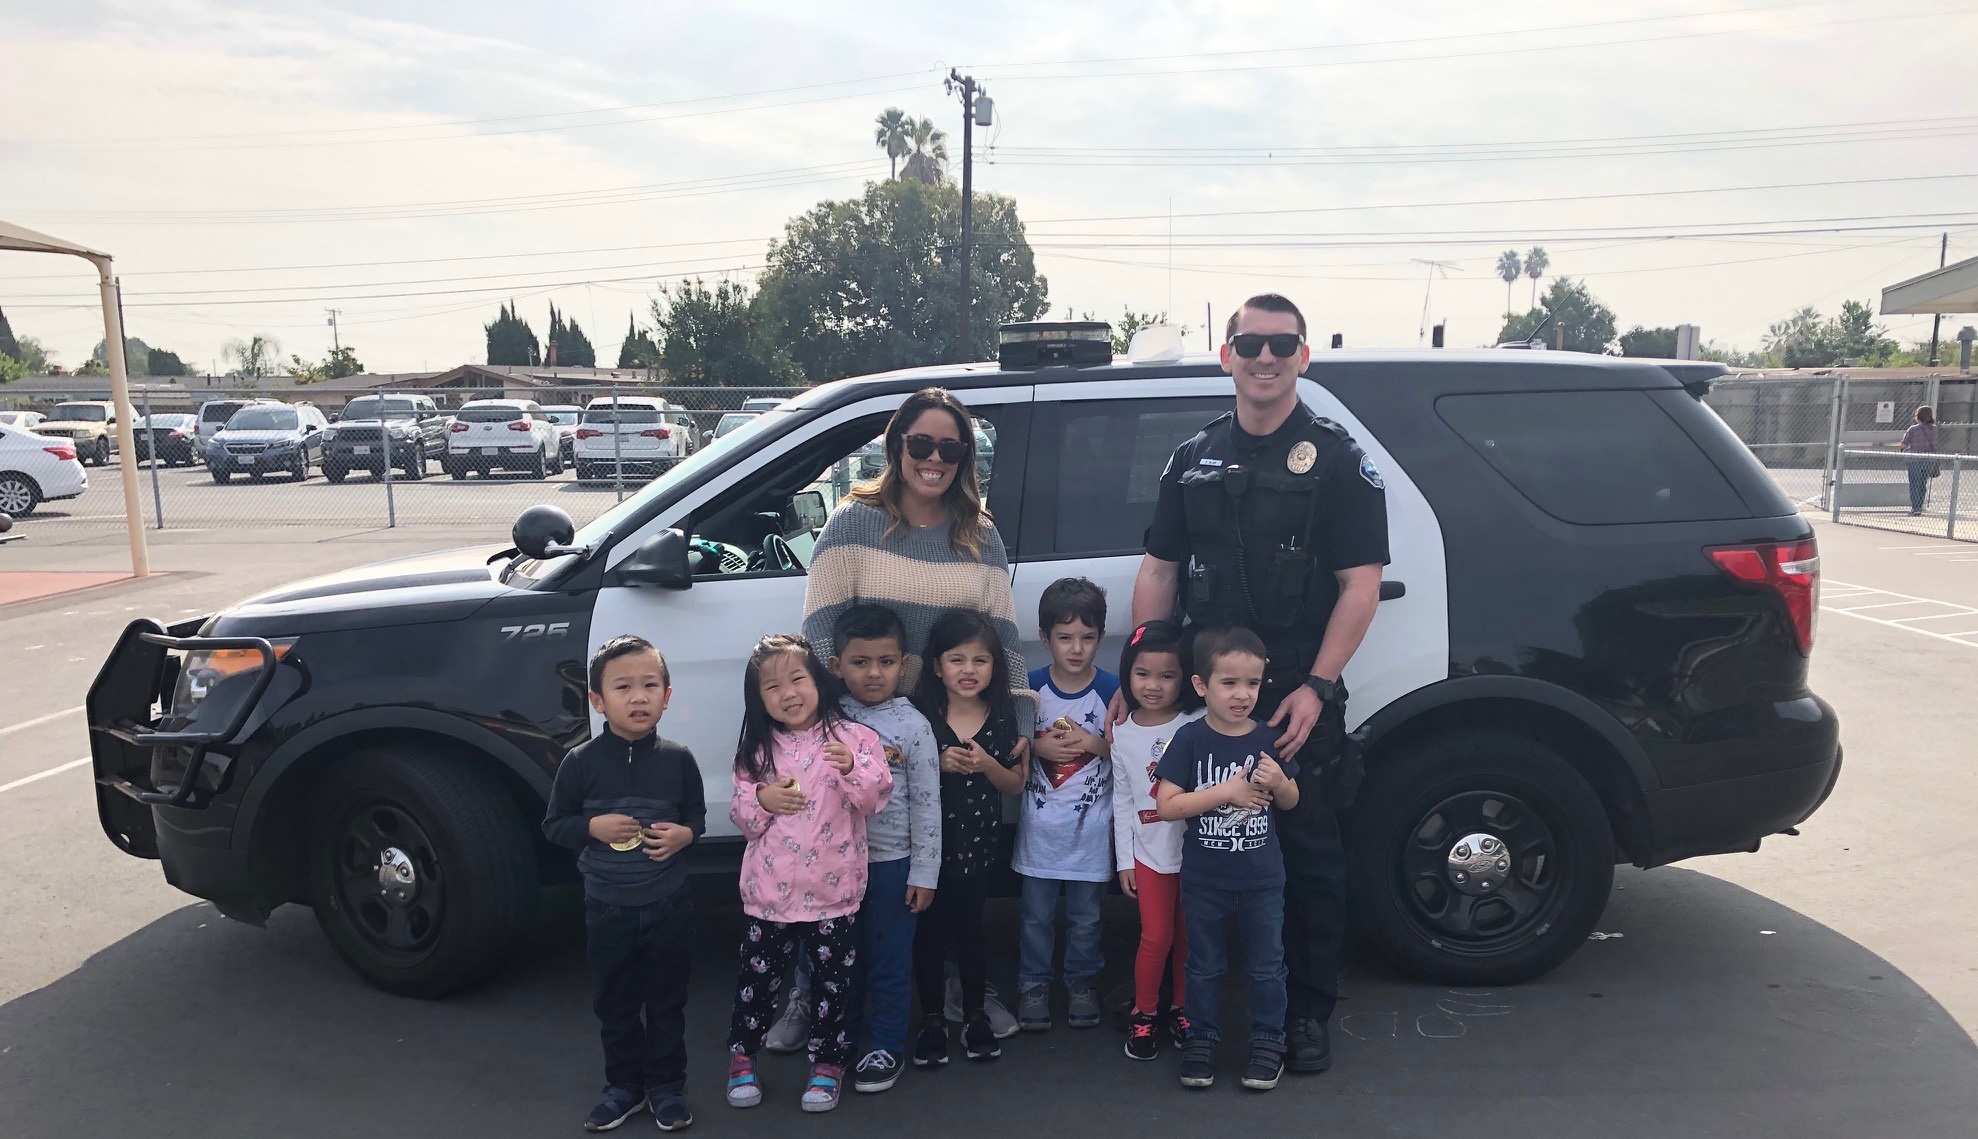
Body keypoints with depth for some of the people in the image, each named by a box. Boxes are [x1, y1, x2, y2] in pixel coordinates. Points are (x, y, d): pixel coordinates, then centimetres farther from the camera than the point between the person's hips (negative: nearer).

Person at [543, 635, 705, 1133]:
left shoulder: (678, 760, -7)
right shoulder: (581, 762, -10)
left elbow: (697, 815, 6)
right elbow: (554, 824, -1)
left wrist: (684, 834, -16)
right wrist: (592, 826, -19)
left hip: (668, 907, 0)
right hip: (607, 910, 0)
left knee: (667, 1002, 12)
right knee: (614, 1004, 14)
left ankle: (667, 1086, 28)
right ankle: (624, 1085, 32)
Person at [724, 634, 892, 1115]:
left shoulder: (852, 737, -7)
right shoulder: (757, 749, 1)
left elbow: (875, 799, -13)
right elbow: (740, 814, 3)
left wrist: (853, 768, -30)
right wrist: (762, 799, -17)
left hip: (832, 888, -1)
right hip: (770, 887, 2)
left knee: (832, 980, 10)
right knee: (758, 976, 13)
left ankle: (827, 1062, 28)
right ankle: (742, 1056, 33)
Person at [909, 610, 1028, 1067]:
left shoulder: (1001, 718, -2)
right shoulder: (920, 716, -8)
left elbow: (1015, 784, 2)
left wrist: (986, 764, -16)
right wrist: (937, 764, -20)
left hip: (978, 845, 1)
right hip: (929, 844, -1)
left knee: (969, 929, 12)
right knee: (930, 930, 7)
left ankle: (975, 1016, 29)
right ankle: (932, 1020, 23)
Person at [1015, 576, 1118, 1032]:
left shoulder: (1112, 690, -7)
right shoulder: (1030, 688, -5)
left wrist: (1096, 743, -18)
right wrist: (1039, 746, -16)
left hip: (1091, 823, 0)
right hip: (1039, 822, 1)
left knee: (1086, 916, 12)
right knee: (1037, 915, 10)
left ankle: (1082, 981, 32)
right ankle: (1033, 983, 28)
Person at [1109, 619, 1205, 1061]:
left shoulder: (1198, 726, -10)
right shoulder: (1123, 732, -2)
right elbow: (1122, 800, 3)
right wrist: (1124, 859, 3)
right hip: (1149, 851, 1)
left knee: (1189, 936, 11)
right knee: (1156, 937, 3)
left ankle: (1183, 1009, 29)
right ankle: (1143, 1014, 21)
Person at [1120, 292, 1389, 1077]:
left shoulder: (1336, 459, -1)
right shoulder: (1192, 460, 11)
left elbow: (1360, 584, -7)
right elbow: (1158, 573, 11)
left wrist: (1316, 688, -15)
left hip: (1298, 698, -3)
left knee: (1308, 856, 6)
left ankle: (1310, 1012, 21)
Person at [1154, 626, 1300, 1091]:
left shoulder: (1269, 738, -4)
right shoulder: (1190, 739, -12)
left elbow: (1291, 801, 6)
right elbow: (1166, 805, -16)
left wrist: (1279, 783, -17)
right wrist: (1226, 792, -22)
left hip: (1263, 878, 1)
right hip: (1204, 879, -1)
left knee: (1267, 965, 12)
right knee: (1205, 965, 15)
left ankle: (1268, 1040, 28)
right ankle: (1202, 1037, 30)